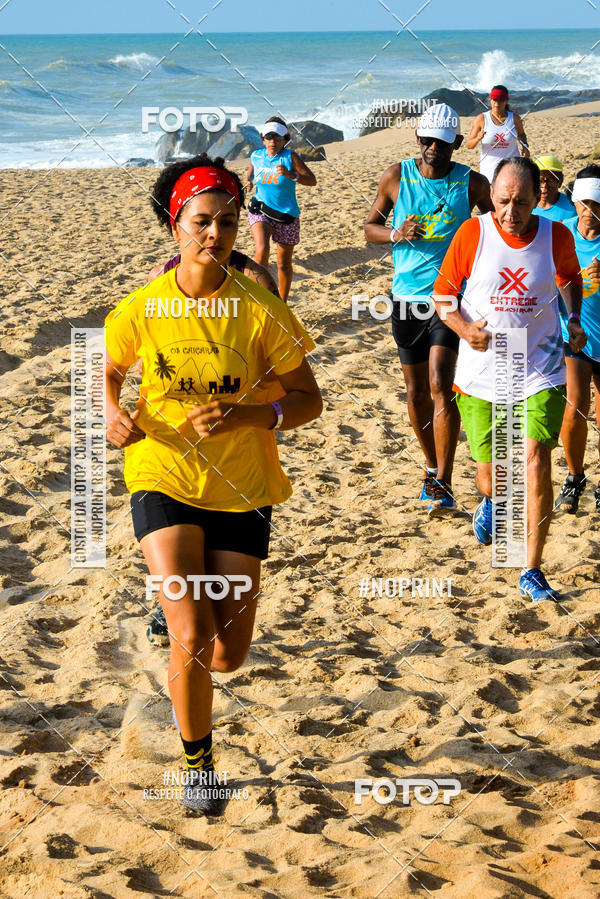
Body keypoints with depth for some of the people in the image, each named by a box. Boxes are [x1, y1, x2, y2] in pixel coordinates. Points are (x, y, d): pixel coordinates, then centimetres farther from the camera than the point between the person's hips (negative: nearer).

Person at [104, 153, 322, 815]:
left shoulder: (260, 311, -11)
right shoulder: (141, 310, -9)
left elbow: (308, 400, -5)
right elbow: (109, 372, 11)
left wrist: (247, 415, -24)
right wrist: (113, 415, -11)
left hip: (240, 489, 1)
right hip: (163, 480, -1)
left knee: (226, 656, 6)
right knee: (191, 639, -16)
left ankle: (181, 608, 45)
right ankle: (198, 763, 11)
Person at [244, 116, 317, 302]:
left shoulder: (290, 157, -8)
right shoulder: (256, 156, 2)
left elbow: (312, 180, -15)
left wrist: (290, 174, -31)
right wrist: (247, 181, 2)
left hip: (286, 215, -1)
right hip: (260, 211, 1)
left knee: (284, 263, 7)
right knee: (262, 250, -26)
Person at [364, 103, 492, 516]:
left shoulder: (472, 184, -2)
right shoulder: (396, 177, 2)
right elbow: (370, 227, 10)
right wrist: (395, 234, -12)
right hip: (407, 296, 3)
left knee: (440, 387, -15)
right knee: (416, 392, 11)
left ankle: (443, 486, -14)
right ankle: (432, 467, 32)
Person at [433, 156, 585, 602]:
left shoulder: (557, 237, -5)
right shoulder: (473, 233, -9)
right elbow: (443, 293, -1)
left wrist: (575, 319, 2)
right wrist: (464, 328, -19)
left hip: (540, 372, 0)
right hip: (482, 374, 0)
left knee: (536, 462, -14)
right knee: (490, 471, 10)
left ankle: (532, 571, -2)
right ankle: (490, 503, 51)